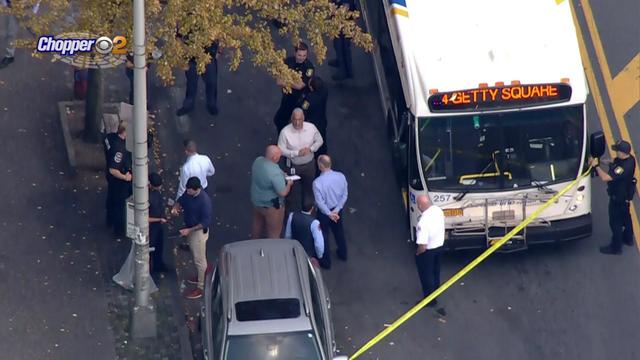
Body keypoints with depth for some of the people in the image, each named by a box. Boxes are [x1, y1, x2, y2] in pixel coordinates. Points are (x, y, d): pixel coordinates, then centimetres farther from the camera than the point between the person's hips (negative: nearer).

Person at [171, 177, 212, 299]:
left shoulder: (204, 201, -32)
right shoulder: (188, 193, -11)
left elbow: (206, 222, -27)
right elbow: (181, 200, 9)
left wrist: (189, 230, -29)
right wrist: (175, 207, -14)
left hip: (199, 231, -8)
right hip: (190, 229, 8)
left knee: (199, 259, 5)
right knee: (195, 256, 26)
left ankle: (200, 287, 17)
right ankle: (201, 276, 46)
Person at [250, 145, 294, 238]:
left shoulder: (257, 161, -11)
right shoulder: (275, 173, -35)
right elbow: (283, 193, -28)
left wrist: (282, 175, 7)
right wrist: (289, 184, -7)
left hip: (256, 200, 9)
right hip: (271, 206, -9)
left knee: (257, 223, 32)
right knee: (274, 233, 12)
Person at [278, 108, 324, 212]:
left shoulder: (311, 127, -16)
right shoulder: (285, 132, -24)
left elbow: (319, 140, -1)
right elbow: (281, 150, -18)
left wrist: (311, 149, -20)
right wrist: (297, 153, -28)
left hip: (309, 164, 3)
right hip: (293, 166, -3)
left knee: (308, 188, 22)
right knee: (292, 189, 9)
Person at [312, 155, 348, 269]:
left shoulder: (317, 182, -30)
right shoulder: (341, 177, -17)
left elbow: (320, 202, -25)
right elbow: (344, 195, -10)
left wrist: (329, 214, -15)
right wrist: (336, 210, -10)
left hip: (324, 212, -4)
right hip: (338, 209, 4)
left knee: (323, 235, 16)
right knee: (339, 231, 28)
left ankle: (326, 261, 29)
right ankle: (343, 254, 47)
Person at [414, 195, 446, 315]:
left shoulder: (423, 222, -39)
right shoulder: (438, 210, -16)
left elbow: (422, 246, -33)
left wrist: (417, 252, -12)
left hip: (427, 251, -7)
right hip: (439, 245, 7)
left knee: (426, 274, 16)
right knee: (435, 270, 30)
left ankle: (430, 299, 31)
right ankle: (435, 291, 53)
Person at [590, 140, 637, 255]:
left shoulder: (624, 168, -40)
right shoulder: (629, 158, -11)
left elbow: (605, 177, -40)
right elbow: (613, 162, 8)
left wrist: (596, 166, -26)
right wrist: (599, 161, -5)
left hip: (619, 198, -10)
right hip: (625, 195, 10)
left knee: (615, 222, 7)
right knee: (625, 216, 28)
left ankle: (616, 247, 22)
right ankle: (628, 238, 49)